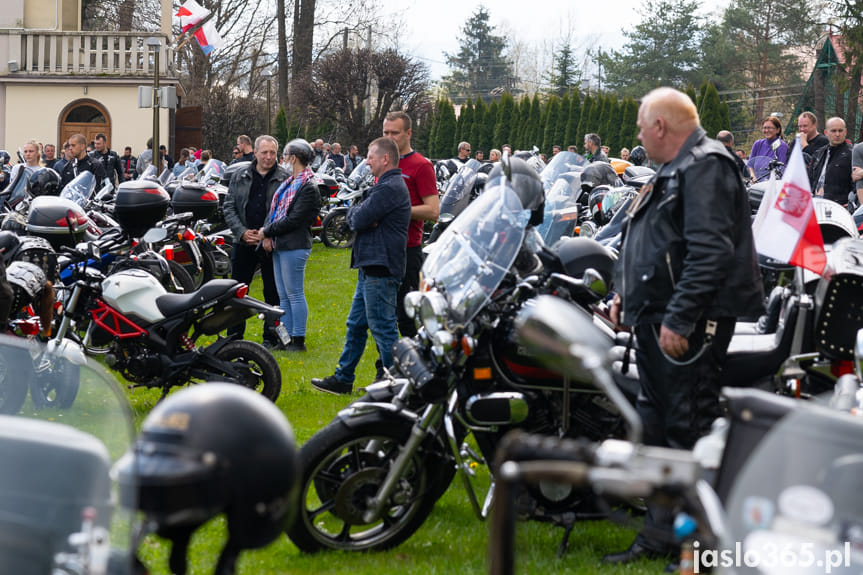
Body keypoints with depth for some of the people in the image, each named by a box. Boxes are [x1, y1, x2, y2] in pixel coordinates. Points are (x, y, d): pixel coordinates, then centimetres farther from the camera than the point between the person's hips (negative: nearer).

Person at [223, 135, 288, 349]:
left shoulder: (285, 179, 0)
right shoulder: (239, 178, 9)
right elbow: (229, 208, 8)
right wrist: (242, 232, -6)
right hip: (243, 243, 3)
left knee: (273, 294, 3)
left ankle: (271, 338, 13)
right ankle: (234, 337, 18)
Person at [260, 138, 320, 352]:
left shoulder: (308, 188, -12)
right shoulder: (289, 183, 16)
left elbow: (293, 220, -17)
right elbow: (273, 210, 13)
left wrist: (267, 232, -11)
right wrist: (268, 236, -3)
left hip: (295, 247, -9)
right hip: (279, 246, 9)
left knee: (295, 294, -4)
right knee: (283, 296, 12)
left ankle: (298, 340, 1)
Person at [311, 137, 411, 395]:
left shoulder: (390, 188, -16)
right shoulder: (384, 185, 20)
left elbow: (359, 219, -21)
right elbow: (355, 220, 16)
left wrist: (355, 210, 1)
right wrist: (359, 214, -7)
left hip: (380, 270, -11)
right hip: (370, 267, 11)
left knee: (383, 328, -7)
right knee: (356, 325, 16)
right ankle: (343, 379, 24)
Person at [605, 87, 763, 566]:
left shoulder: (706, 168, -14)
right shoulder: (674, 171, 20)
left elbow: (709, 253, -24)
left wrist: (678, 319, -27)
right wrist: (628, 294, 20)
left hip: (688, 326, -11)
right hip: (656, 320, 11)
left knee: (688, 431, -11)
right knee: (655, 425, 15)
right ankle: (659, 534, 23)